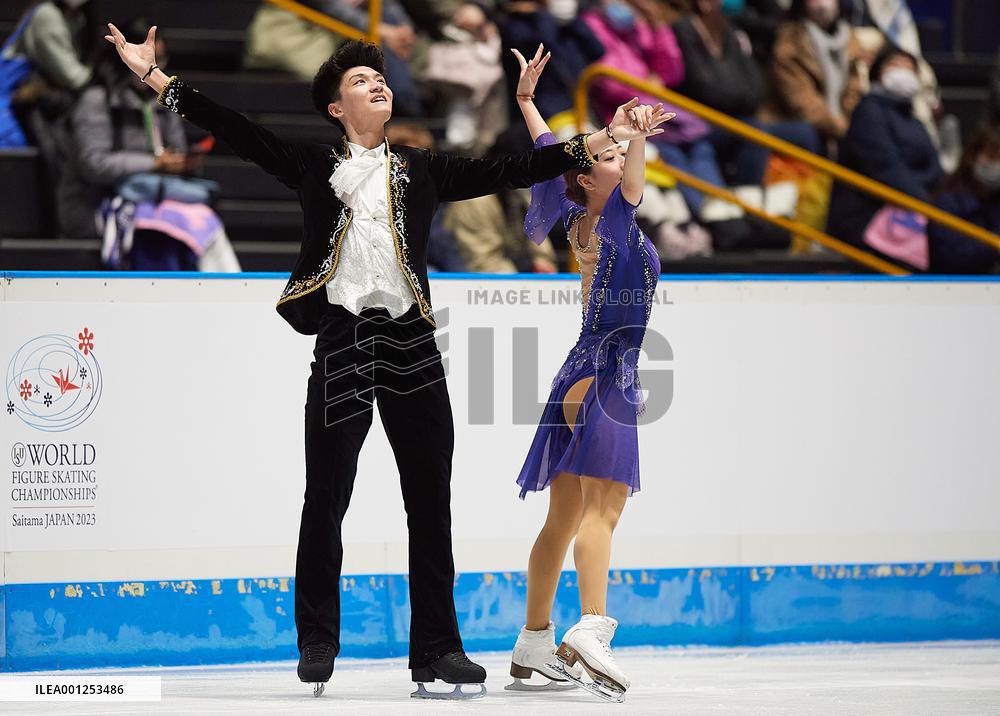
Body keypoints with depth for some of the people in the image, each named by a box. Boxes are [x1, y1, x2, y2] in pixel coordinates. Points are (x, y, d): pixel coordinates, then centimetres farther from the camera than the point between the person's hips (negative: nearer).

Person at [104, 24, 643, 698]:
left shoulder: (422, 169, 15)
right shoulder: (313, 166, 10)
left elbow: (507, 171, 12)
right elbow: (237, 130, 7)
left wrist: (593, 144, 5)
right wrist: (155, 76, 2)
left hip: (410, 340, 2)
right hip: (342, 338, -2)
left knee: (431, 502, 1)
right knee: (325, 500, 0)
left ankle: (437, 648, 7)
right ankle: (317, 644, 11)